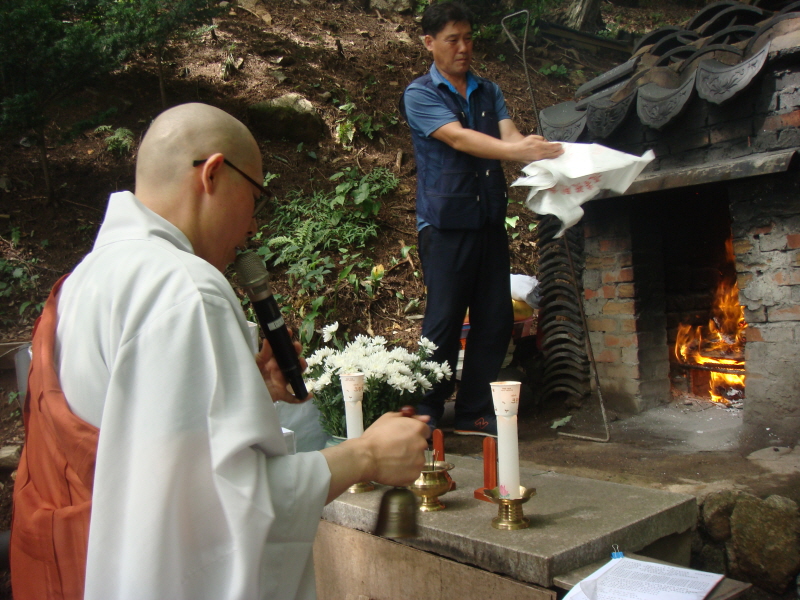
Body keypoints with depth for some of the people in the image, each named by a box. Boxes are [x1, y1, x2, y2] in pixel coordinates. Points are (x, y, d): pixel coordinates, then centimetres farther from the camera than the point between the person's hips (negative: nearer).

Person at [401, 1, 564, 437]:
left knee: (496, 319, 5)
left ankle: (474, 413, 17)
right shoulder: (419, 95, 0)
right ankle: (425, 418, 8)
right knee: (443, 321, -4)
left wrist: (541, 153, -22)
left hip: (489, 221, 6)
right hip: (445, 224, -5)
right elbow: (458, 138, -17)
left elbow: (510, 134, 1)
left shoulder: (488, 91, 17)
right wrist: (516, 151, -31)